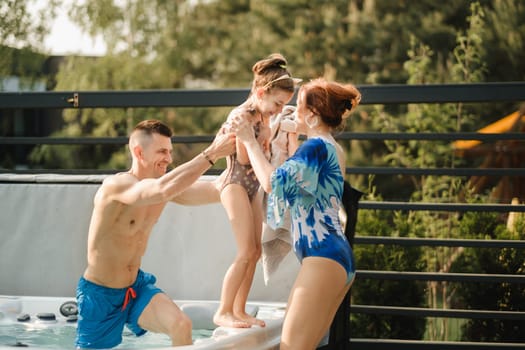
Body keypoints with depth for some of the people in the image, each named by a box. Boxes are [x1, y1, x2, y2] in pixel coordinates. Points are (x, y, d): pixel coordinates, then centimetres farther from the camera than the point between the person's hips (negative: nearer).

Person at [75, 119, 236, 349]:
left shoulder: (163, 183, -2)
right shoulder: (116, 185, -25)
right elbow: (162, 190, -44)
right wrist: (211, 154, -43)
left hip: (136, 286, 6)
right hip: (100, 294, -5)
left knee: (182, 326, -17)